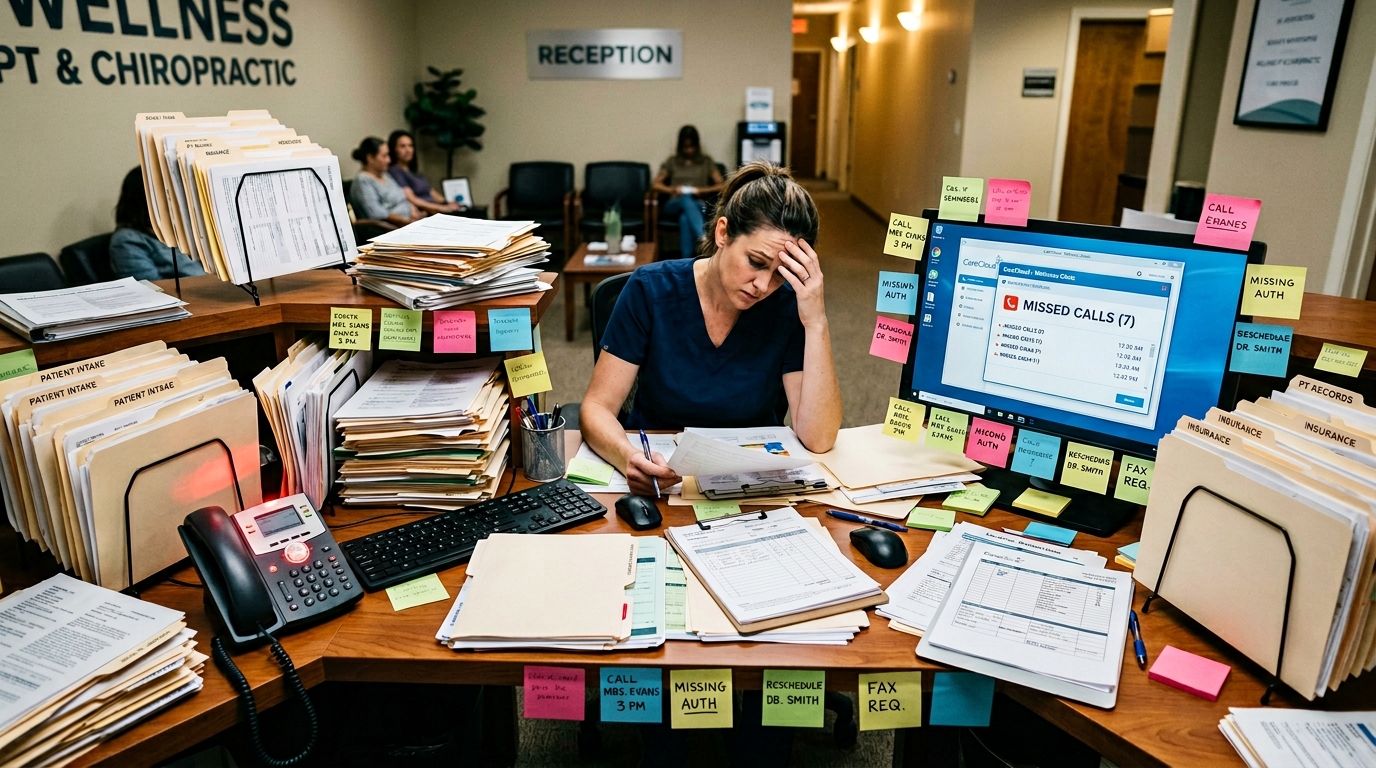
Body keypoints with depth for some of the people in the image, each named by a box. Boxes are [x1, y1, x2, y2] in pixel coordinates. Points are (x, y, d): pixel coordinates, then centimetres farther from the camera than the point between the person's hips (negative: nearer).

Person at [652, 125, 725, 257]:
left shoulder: (706, 161, 18)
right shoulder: (672, 161, 19)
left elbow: (721, 185, 10)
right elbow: (655, 184, 15)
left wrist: (702, 190, -8)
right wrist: (672, 189, -4)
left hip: (698, 205, 0)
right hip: (675, 205, 1)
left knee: (685, 218, -40)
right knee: (686, 200, -39)